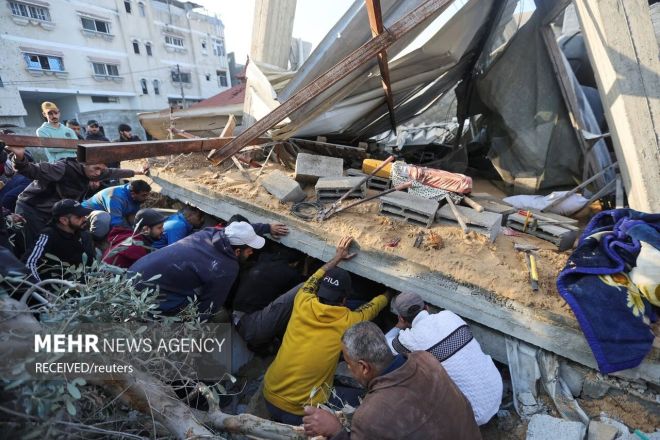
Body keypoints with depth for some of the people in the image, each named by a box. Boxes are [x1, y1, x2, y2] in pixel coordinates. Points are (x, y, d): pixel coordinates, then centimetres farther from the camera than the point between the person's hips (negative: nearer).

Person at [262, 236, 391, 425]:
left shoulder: (302, 303, -12)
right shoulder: (348, 321, -15)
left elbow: (313, 279, 10)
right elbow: (375, 305, 5)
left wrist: (337, 257, 20)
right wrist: (390, 292, 24)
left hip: (269, 395, 4)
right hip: (299, 411, -4)